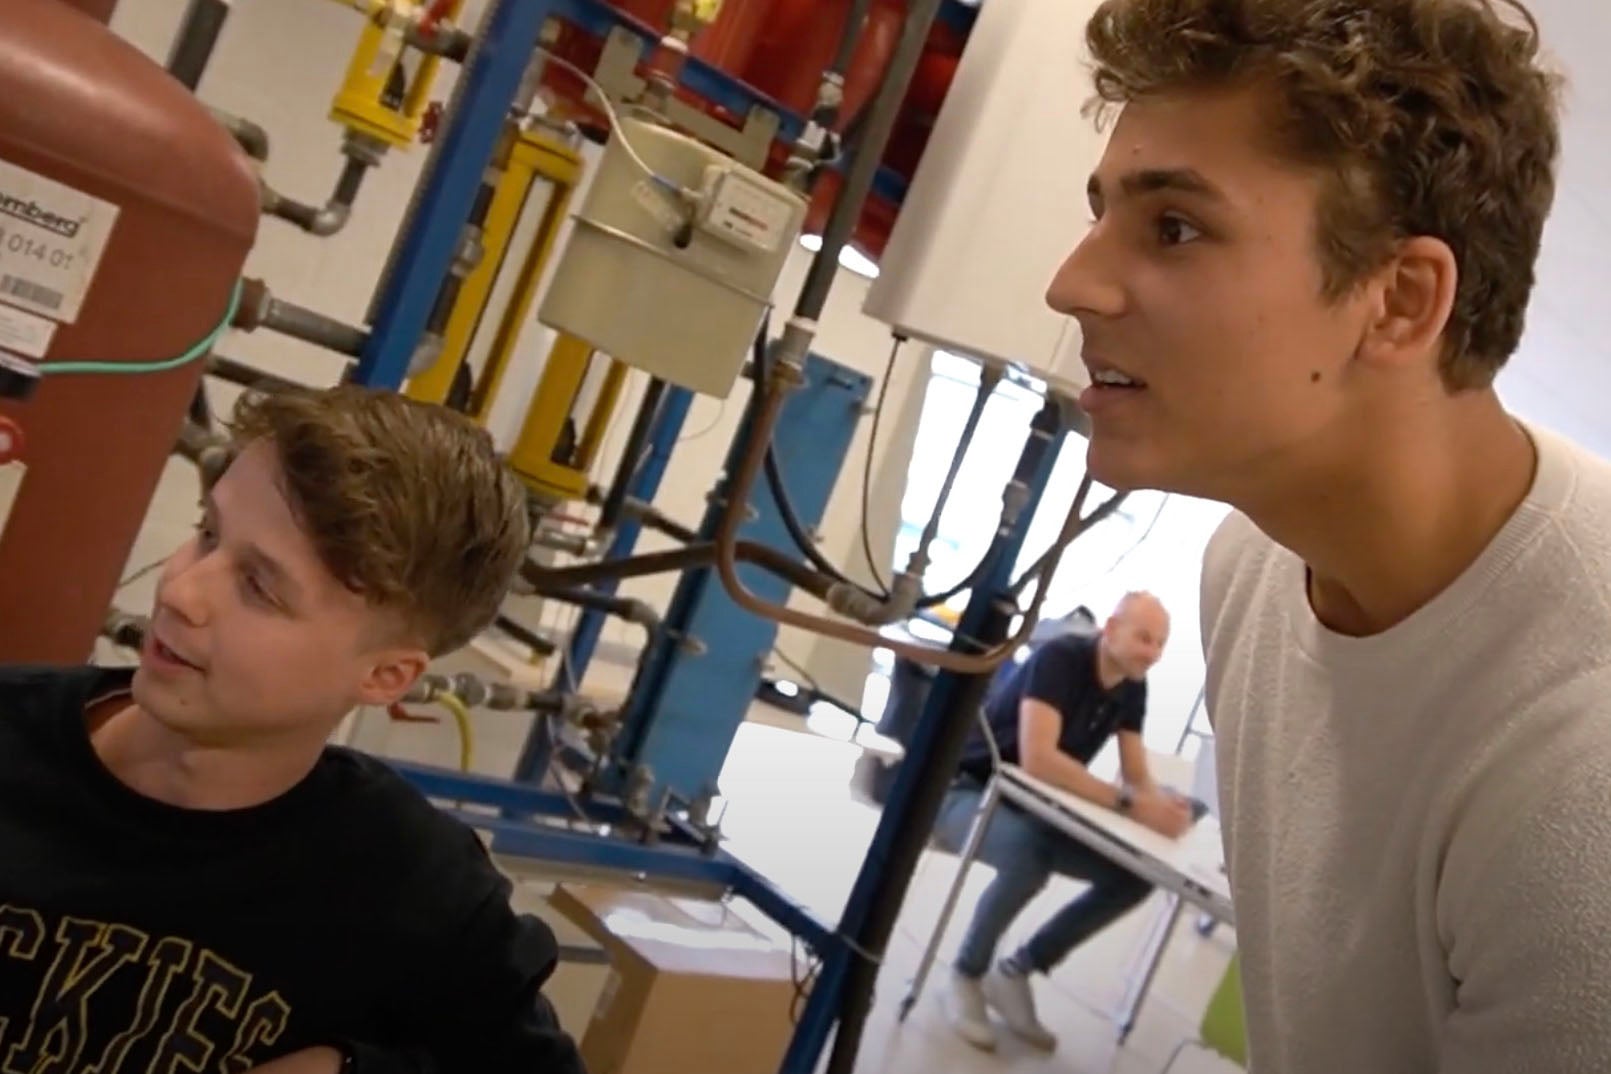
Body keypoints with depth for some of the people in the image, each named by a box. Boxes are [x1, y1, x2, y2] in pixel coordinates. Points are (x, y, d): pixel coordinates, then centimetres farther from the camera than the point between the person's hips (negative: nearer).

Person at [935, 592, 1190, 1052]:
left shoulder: (1132, 687, 0)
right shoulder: (1060, 658, -23)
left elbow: (1139, 779, 1)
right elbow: (1037, 759, -35)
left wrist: (1161, 805, -23)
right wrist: (1128, 803, -37)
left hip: (1030, 806, 8)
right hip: (968, 791, -7)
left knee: (1136, 873, -8)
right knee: (1032, 854, -38)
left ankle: (1015, 972, 4)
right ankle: (967, 974, -10)